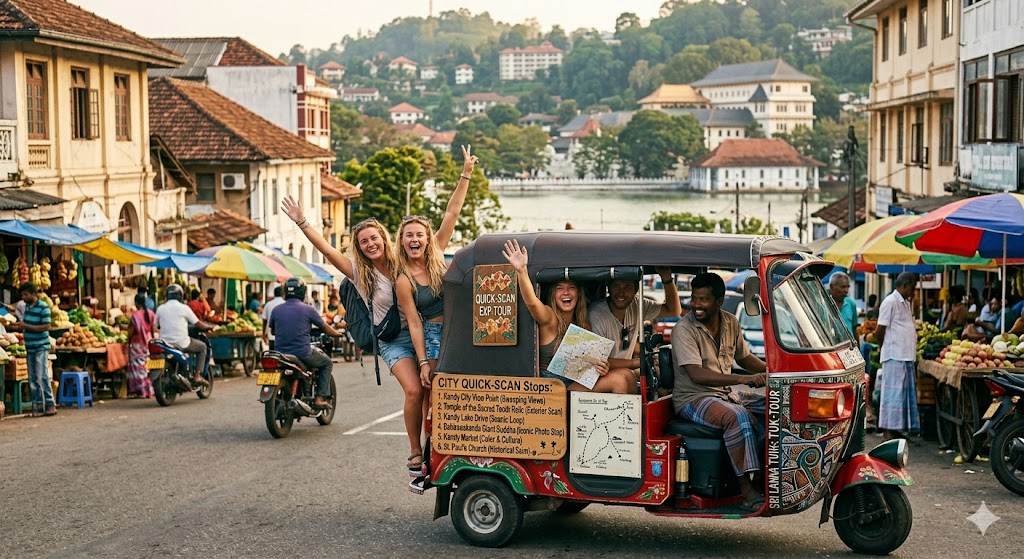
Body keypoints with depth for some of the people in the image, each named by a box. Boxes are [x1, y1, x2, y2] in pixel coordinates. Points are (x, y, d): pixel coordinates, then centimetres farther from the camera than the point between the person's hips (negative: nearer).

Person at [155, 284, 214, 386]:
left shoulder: (160, 308, 4)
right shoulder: (183, 308, -6)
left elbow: (157, 326, 15)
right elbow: (199, 325, -1)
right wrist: (209, 326, 19)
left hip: (165, 343, 5)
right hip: (181, 344, -5)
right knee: (202, 347, 18)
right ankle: (197, 376, 10)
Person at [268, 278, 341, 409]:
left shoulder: (276, 310, 2)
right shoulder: (308, 309, -7)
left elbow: (272, 330, 18)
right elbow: (325, 327, 6)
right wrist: (336, 333, 27)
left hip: (280, 353, 5)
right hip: (303, 354, -4)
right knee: (327, 363, 20)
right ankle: (320, 398, 9)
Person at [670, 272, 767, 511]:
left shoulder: (731, 323, 6)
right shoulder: (684, 329, -16)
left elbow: (744, 357, 22)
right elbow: (696, 374, -27)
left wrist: (770, 370, 3)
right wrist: (744, 379, -35)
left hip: (726, 394, 8)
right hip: (693, 399, -7)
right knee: (738, 416, -34)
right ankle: (747, 489, -32)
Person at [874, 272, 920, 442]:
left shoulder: (905, 303, 18)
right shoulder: (890, 302, -10)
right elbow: (879, 332, -11)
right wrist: (889, 347, 2)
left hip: (907, 357, 9)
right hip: (895, 357, -9)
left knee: (905, 393, 10)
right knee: (894, 393, -8)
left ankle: (895, 429, 15)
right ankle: (888, 431, -6)